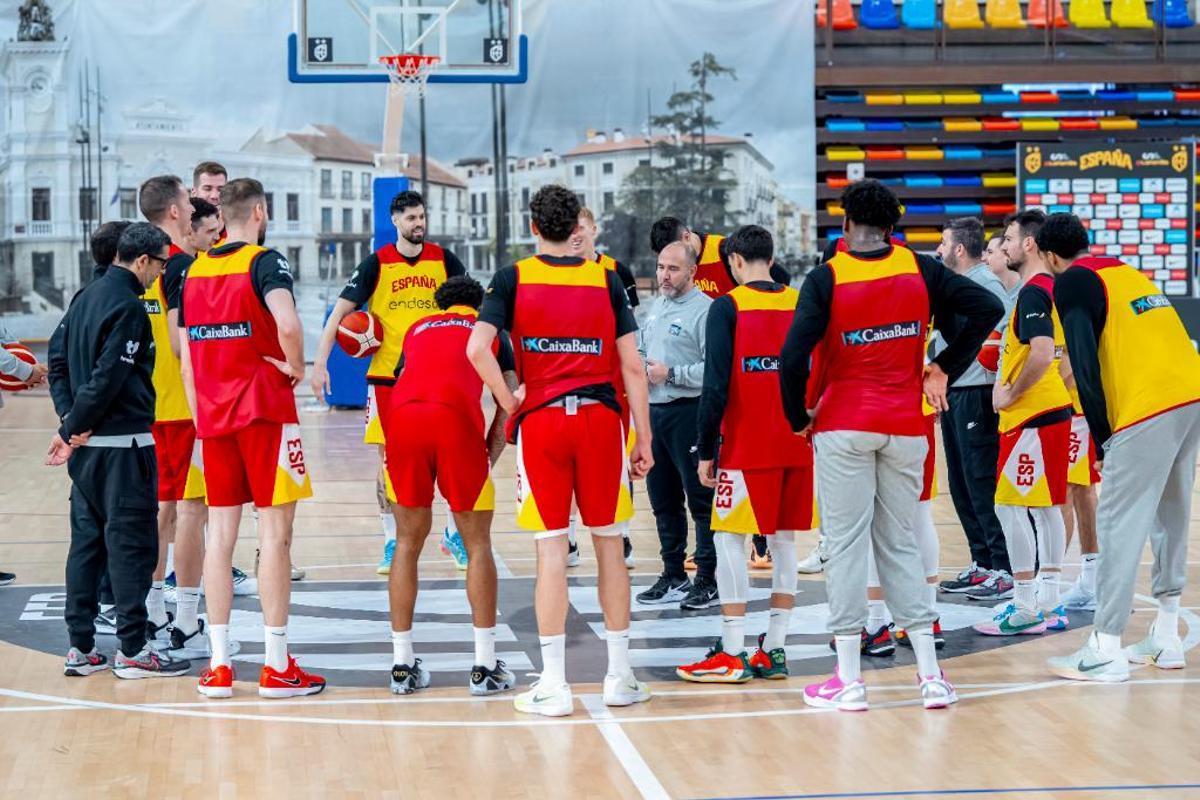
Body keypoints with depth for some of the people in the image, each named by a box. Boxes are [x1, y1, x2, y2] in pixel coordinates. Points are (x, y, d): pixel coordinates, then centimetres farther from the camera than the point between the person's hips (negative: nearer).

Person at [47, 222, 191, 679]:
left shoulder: (87, 297, 13)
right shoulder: (129, 307, -15)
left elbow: (57, 358, 12)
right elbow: (108, 377, -20)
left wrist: (69, 421, 4)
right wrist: (75, 426, -9)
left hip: (87, 444, 9)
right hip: (122, 444, -9)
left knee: (86, 541, 12)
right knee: (131, 543, -3)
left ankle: (80, 648, 14)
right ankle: (132, 651, 0)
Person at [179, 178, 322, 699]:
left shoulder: (194, 271, 11)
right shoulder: (263, 262, -9)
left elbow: (186, 360, 12)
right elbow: (288, 325, -27)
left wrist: (199, 417, 17)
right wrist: (295, 367, -9)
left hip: (212, 415, 6)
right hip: (263, 411, -6)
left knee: (220, 533, 9)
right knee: (274, 532, -1)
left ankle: (218, 666, 9)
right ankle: (276, 667, 1)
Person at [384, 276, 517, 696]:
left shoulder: (418, 329, 35)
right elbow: (509, 395, 15)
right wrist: (492, 448, 16)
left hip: (402, 415, 3)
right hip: (457, 417, -3)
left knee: (408, 543, 15)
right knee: (478, 544, 9)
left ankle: (402, 666, 16)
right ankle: (485, 667, 9)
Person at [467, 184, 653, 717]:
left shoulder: (514, 278, 1)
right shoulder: (606, 279, 5)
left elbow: (476, 349, -13)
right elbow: (632, 366, 3)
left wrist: (507, 401, 0)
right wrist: (644, 439, 7)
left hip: (541, 419, -1)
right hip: (600, 418, 1)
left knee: (551, 549, 1)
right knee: (609, 544, 10)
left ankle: (553, 684, 3)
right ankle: (620, 676, 16)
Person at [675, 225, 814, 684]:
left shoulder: (728, 307, -6)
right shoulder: (800, 304, 7)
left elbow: (716, 385, -11)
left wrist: (705, 450, -6)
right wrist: (814, 434, 16)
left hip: (746, 445, -5)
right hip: (797, 446, 5)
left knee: (729, 538, 1)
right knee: (784, 539, 10)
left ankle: (732, 654, -3)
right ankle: (774, 650, 12)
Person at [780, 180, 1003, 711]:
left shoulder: (827, 278, -8)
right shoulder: (919, 269, 1)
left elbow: (793, 358, -17)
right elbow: (988, 307, -2)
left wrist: (799, 416, -1)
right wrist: (944, 368, 4)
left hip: (843, 427, -3)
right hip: (905, 427, 3)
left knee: (845, 545, 3)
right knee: (900, 544, 12)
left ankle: (849, 679, 3)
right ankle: (931, 676, 8)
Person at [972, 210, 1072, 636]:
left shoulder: (1033, 291, -15)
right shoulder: (1052, 288, 14)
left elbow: (1042, 354, -28)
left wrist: (1011, 394, -16)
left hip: (1031, 414, -10)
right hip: (1054, 409, 10)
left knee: (1011, 506, -6)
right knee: (1045, 506, 12)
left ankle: (1024, 609, -4)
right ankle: (1048, 604, 15)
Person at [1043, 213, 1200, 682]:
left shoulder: (1072, 281, -1)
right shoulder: (1125, 272, 24)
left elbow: (1085, 363, -9)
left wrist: (1102, 440, -4)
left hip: (1148, 412, -8)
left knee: (1119, 526, -2)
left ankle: (1105, 651, -1)